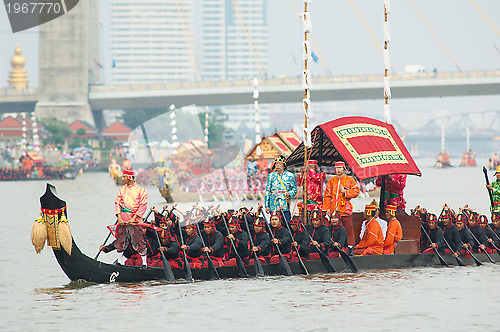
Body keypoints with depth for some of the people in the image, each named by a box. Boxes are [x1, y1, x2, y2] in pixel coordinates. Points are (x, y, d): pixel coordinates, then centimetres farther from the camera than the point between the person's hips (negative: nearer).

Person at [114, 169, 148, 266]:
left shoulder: (140, 190, 0)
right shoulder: (122, 190, 14)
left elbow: (143, 206, -6)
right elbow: (117, 203, 9)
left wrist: (134, 218, -14)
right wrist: (119, 217, -6)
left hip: (135, 221, -4)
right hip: (123, 221, 4)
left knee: (139, 243, -6)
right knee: (120, 243, 4)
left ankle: (144, 263, 4)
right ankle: (120, 263, 14)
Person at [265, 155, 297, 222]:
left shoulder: (290, 176, 6)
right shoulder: (271, 176, 10)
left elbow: (294, 189, 7)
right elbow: (267, 191, 11)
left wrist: (289, 193, -15)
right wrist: (267, 206, 5)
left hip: (285, 204, -2)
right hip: (273, 204, 2)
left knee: (286, 223, -10)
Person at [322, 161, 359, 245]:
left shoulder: (350, 180, 5)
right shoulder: (331, 180, 13)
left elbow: (356, 192, 1)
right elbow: (327, 195, 11)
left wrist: (345, 192, -12)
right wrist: (327, 208, 4)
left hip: (345, 210, -3)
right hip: (334, 210, 3)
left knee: (348, 230, -3)